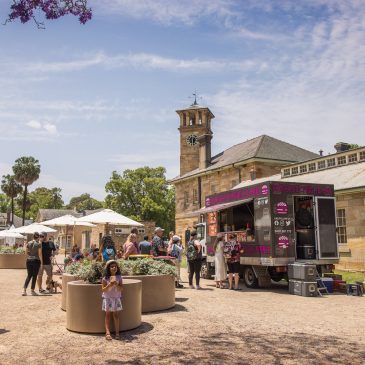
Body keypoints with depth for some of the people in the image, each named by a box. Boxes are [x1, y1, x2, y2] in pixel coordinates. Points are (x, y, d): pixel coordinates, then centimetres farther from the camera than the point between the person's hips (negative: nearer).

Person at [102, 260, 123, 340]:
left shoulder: (119, 277, -1)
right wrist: (109, 285, -25)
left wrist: (116, 284, -24)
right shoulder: (105, 278, -6)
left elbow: (121, 289, -6)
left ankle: (117, 332, 6)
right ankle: (107, 332, 0)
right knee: (108, 315, 1)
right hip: (107, 298, -1)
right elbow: (103, 289, -9)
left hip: (116, 298, 1)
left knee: (116, 315, 2)